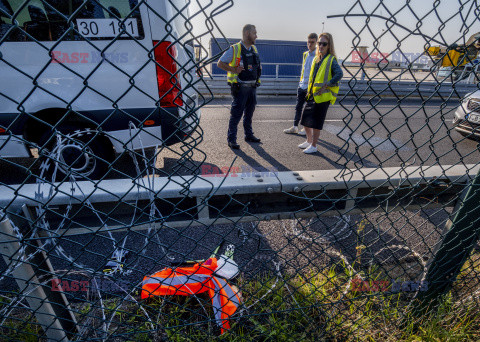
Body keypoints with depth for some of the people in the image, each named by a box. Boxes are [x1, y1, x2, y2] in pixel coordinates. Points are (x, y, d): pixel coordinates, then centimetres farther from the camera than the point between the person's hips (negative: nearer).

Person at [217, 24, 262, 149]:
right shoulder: (234, 49, -7)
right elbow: (220, 63, -5)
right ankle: (231, 139, 2)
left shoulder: (254, 49, 13)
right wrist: (234, 70, -15)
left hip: (252, 87, 7)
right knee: (236, 114, -6)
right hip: (241, 87, -7)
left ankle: (249, 135, 26)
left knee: (249, 112, 14)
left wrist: (257, 80, 13)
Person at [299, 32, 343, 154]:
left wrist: (326, 85, -21)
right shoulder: (316, 59, 14)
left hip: (323, 96, -7)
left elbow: (339, 74, -20)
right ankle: (309, 141, 29)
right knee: (305, 119, 11)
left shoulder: (331, 60, -7)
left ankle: (313, 146, 10)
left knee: (316, 121, -3)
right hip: (312, 95, 8)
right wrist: (309, 90, 14)